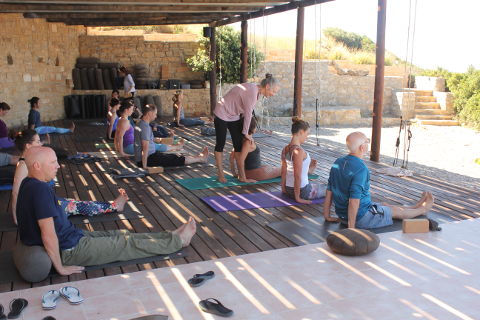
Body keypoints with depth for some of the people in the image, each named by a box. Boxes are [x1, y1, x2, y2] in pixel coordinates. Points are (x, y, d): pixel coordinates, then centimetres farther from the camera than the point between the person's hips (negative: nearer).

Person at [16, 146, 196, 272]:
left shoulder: (29, 184, 4)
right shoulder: (41, 189, -29)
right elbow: (48, 233, -29)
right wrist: (60, 267, -21)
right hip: (70, 250, -10)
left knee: (119, 235, 14)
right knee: (128, 244, 2)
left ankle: (173, 237, 22)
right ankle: (178, 240, 16)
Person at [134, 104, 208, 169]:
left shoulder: (141, 124, 9)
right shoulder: (145, 127, -23)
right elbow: (145, 147, -26)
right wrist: (144, 166, -26)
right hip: (149, 158, -10)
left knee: (175, 156, 17)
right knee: (177, 160, 2)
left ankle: (199, 157, 28)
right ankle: (201, 158, 15)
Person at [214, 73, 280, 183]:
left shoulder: (256, 90, -1)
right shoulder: (252, 92, -29)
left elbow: (248, 112, 5)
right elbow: (248, 113, -21)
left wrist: (246, 132, 7)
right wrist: (246, 133, -11)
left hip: (234, 116, 9)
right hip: (222, 115, -9)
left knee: (239, 144, 5)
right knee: (220, 144, 1)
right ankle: (220, 174, 11)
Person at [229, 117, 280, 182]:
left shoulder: (242, 139, 2)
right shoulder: (249, 142, -24)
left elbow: (232, 156, 8)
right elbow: (241, 161, -31)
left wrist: (234, 172, 12)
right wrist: (243, 179, -24)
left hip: (248, 171, 9)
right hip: (256, 173, -9)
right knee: (282, 170, 11)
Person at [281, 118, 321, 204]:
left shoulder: (285, 149, 0)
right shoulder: (299, 151, -25)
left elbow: (283, 172, 7)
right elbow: (297, 176, -25)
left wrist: (283, 189, 16)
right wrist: (298, 198, -19)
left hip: (288, 190, 8)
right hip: (302, 191, -8)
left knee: (317, 183, 36)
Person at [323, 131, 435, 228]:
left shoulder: (338, 163, -1)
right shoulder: (361, 169, -29)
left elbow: (329, 191, 3)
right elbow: (354, 200, -31)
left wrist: (327, 215, 10)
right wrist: (351, 226, -24)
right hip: (361, 217, -8)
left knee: (385, 205, 28)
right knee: (396, 211, 18)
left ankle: (416, 206, 51)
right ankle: (423, 209, 44)